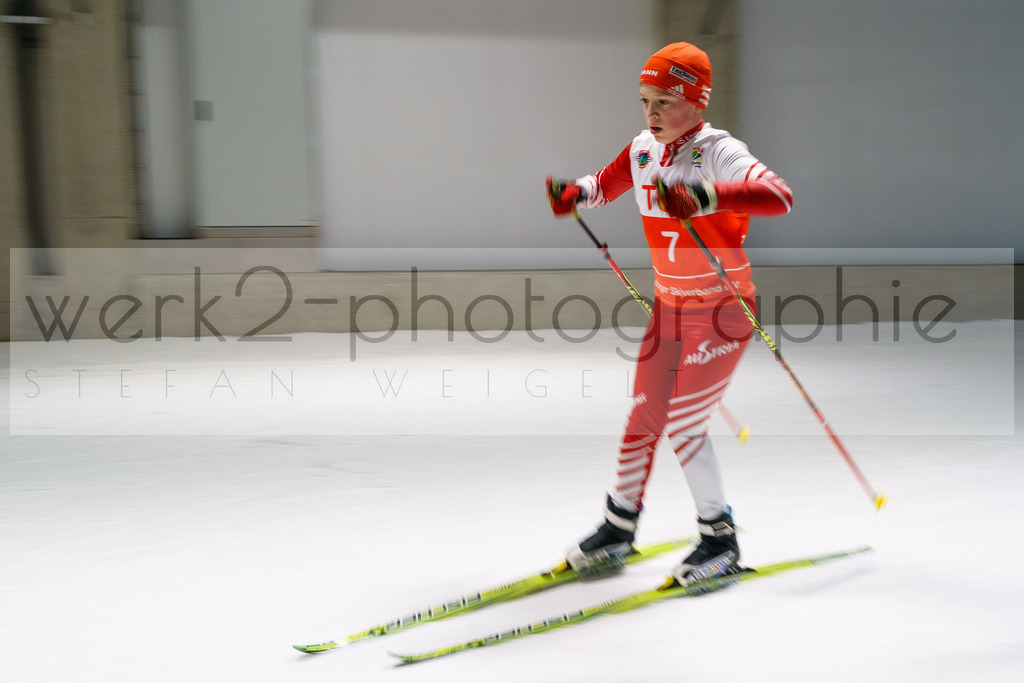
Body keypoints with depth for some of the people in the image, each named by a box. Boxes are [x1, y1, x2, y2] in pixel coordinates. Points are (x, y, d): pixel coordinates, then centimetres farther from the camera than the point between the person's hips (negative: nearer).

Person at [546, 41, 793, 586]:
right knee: (643, 417, 10)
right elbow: (604, 185, 22)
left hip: (723, 310, -6)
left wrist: (703, 196, -49)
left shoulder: (719, 152, -19)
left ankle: (721, 541, 11)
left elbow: (778, 197, -36)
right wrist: (574, 194, -1)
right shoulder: (642, 151, 2)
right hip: (669, 306, 6)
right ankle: (618, 530, 26)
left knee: (683, 424, -8)